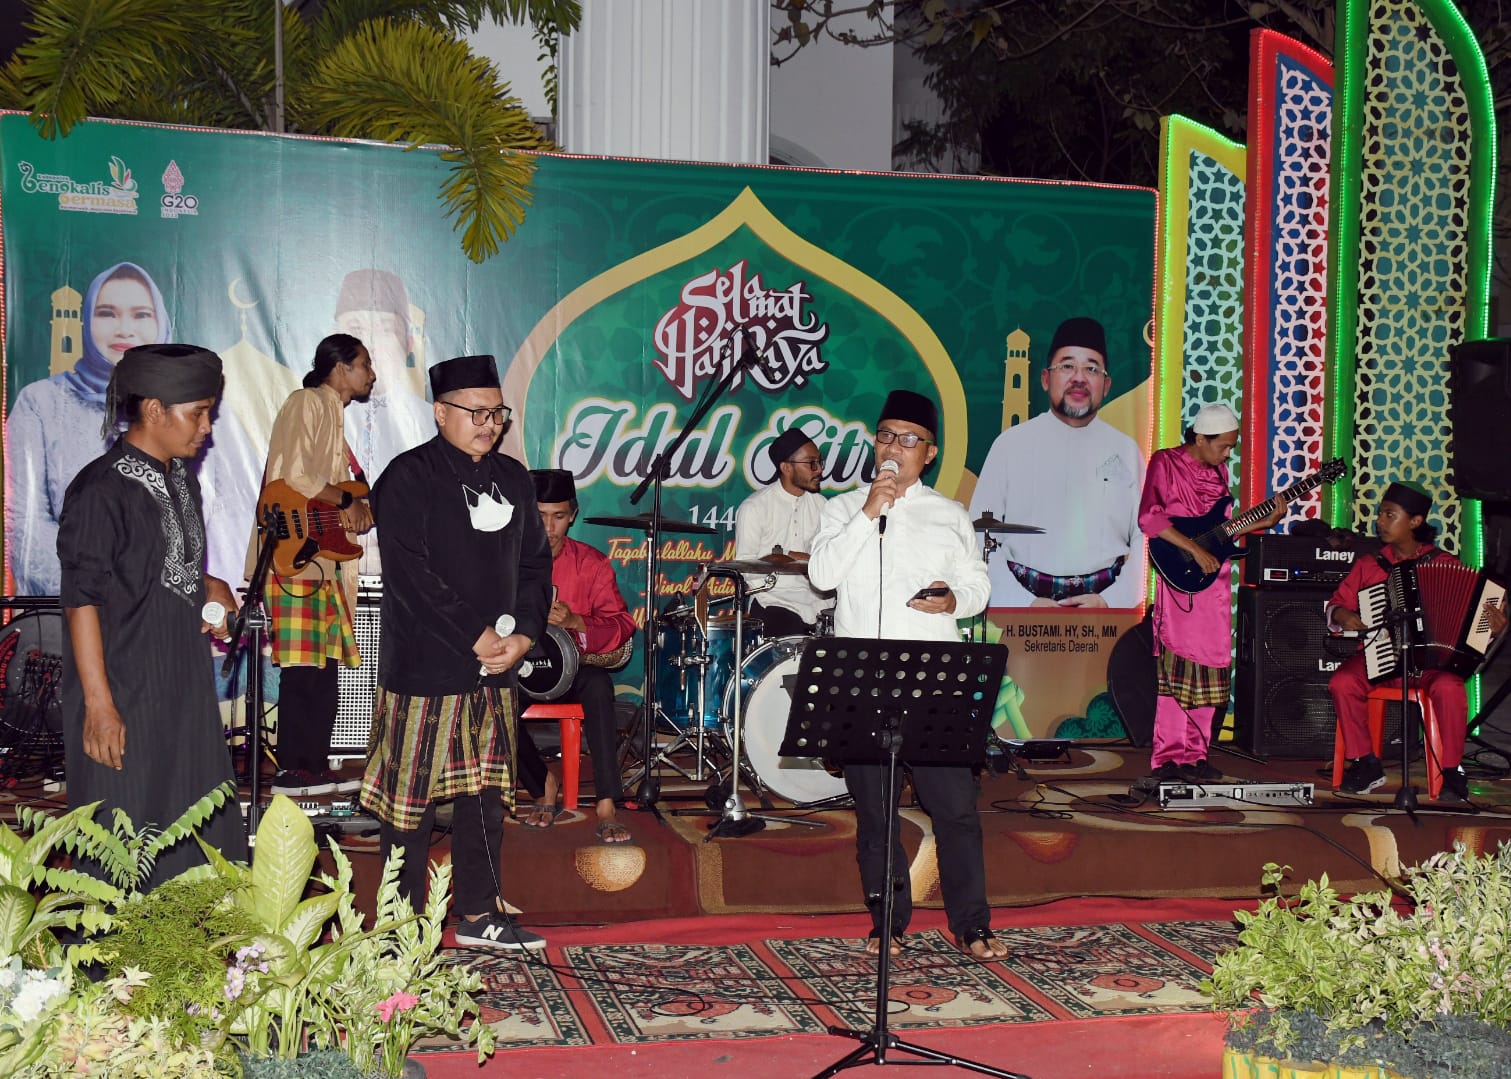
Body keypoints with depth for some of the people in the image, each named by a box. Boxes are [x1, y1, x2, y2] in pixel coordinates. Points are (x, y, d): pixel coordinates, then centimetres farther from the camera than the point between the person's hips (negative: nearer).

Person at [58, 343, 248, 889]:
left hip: (185, 689, 8)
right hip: (125, 695, -8)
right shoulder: (101, 490, -16)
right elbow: (81, 601, -17)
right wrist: (98, 705, -19)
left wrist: (208, 587, 2)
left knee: (201, 834, 14)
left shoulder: (181, 479, 9)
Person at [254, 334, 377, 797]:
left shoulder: (332, 415, 25)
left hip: (322, 563, 10)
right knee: (304, 668, -10)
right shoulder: (307, 403, -5)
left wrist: (370, 512, 10)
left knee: (322, 671, 9)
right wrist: (347, 500, -10)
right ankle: (294, 769, -6)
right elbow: (294, 474, -19)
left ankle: (313, 766, 13)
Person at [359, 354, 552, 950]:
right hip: (424, 667, -6)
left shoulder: (512, 479, 14)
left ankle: (479, 914, 23)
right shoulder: (408, 478, -8)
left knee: (486, 794, 12)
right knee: (412, 795, 1)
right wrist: (477, 637, -16)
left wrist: (523, 633, -2)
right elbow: (411, 575, -16)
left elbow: (535, 563, 15)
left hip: (495, 667, 7)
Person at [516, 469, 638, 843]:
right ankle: (544, 785, -6)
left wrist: (575, 622, -23)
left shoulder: (592, 563, 1)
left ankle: (607, 808, -35)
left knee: (598, 685, -35)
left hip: (572, 669, 0)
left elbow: (621, 625, -4)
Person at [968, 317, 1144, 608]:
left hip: (1107, 600, 1)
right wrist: (1024, 604, -8)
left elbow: (1147, 541, 8)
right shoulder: (1011, 444, 7)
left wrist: (1110, 601, -6)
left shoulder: (1126, 450, 12)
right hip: (1023, 598, -1)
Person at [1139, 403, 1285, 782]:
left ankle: (1194, 755, 14)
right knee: (1179, 664, -8)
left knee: (1210, 667, 7)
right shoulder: (1165, 463, -5)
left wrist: (1264, 521, 7)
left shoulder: (1218, 472, 16)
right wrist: (1195, 549, -20)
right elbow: (1149, 517, -17)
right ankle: (1168, 758, -4)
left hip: (1214, 581, 7)